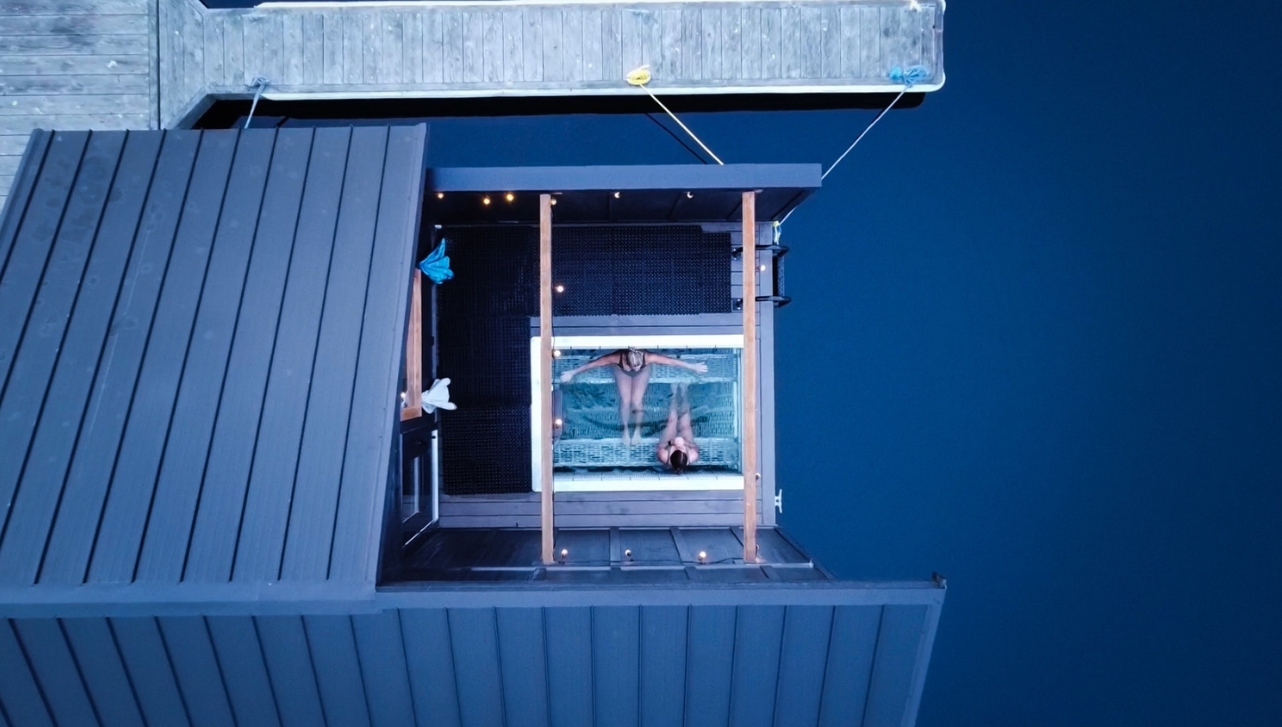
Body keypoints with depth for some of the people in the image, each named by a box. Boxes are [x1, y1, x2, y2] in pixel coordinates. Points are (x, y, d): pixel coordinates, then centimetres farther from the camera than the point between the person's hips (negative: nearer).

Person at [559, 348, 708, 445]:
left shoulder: (648, 357, -43)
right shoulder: (617, 357, -43)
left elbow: (672, 361, -33)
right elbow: (593, 363, -32)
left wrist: (693, 367, -24)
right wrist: (573, 372, -25)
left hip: (643, 373, 0)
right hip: (622, 372, 0)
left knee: (637, 401, -10)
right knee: (625, 400, -10)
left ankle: (637, 429, 16)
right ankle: (625, 429, 14)